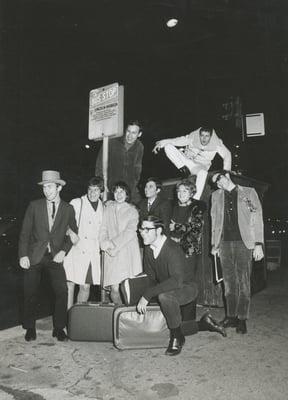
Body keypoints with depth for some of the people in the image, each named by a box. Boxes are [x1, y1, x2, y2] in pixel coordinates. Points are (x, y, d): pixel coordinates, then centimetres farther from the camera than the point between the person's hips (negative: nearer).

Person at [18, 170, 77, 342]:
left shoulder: (68, 209, 2)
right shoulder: (34, 206, 1)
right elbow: (25, 233, 1)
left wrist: (63, 251, -9)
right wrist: (23, 255, -8)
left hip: (55, 257, 0)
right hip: (34, 256, 0)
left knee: (62, 292, -8)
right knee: (31, 294, 6)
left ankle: (59, 328, 10)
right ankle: (30, 328, 26)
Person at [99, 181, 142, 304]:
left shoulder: (132, 210, 9)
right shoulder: (108, 208, 16)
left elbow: (130, 231, -3)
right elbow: (103, 229, 11)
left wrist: (113, 243, -9)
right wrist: (105, 243, -6)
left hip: (128, 252, -2)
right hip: (111, 253, 2)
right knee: (114, 288, -6)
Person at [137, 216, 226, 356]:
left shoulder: (172, 249, -28)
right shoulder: (148, 250, -4)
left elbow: (177, 280, -40)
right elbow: (150, 278, 1)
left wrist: (147, 295, -42)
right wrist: (143, 298, -18)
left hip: (186, 288, -8)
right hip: (166, 290, 8)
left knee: (164, 296, -38)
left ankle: (177, 337, -15)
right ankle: (203, 324, 29)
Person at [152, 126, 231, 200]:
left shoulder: (216, 144, -14)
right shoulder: (192, 138, -16)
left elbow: (227, 154, -3)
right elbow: (176, 141, -17)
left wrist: (226, 170, -12)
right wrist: (161, 143, -29)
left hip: (200, 166, -1)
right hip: (186, 160, 2)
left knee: (203, 172, -42)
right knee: (168, 147, -20)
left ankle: (195, 199, -38)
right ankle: (183, 169, -15)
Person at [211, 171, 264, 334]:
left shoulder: (249, 192, 4)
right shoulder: (216, 196, 14)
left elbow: (258, 219, 1)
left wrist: (258, 244, -7)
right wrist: (214, 244, 10)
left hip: (244, 242, -3)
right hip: (225, 243, 3)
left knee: (243, 282, -2)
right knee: (229, 282, 6)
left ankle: (242, 319, 7)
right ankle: (231, 316, 15)